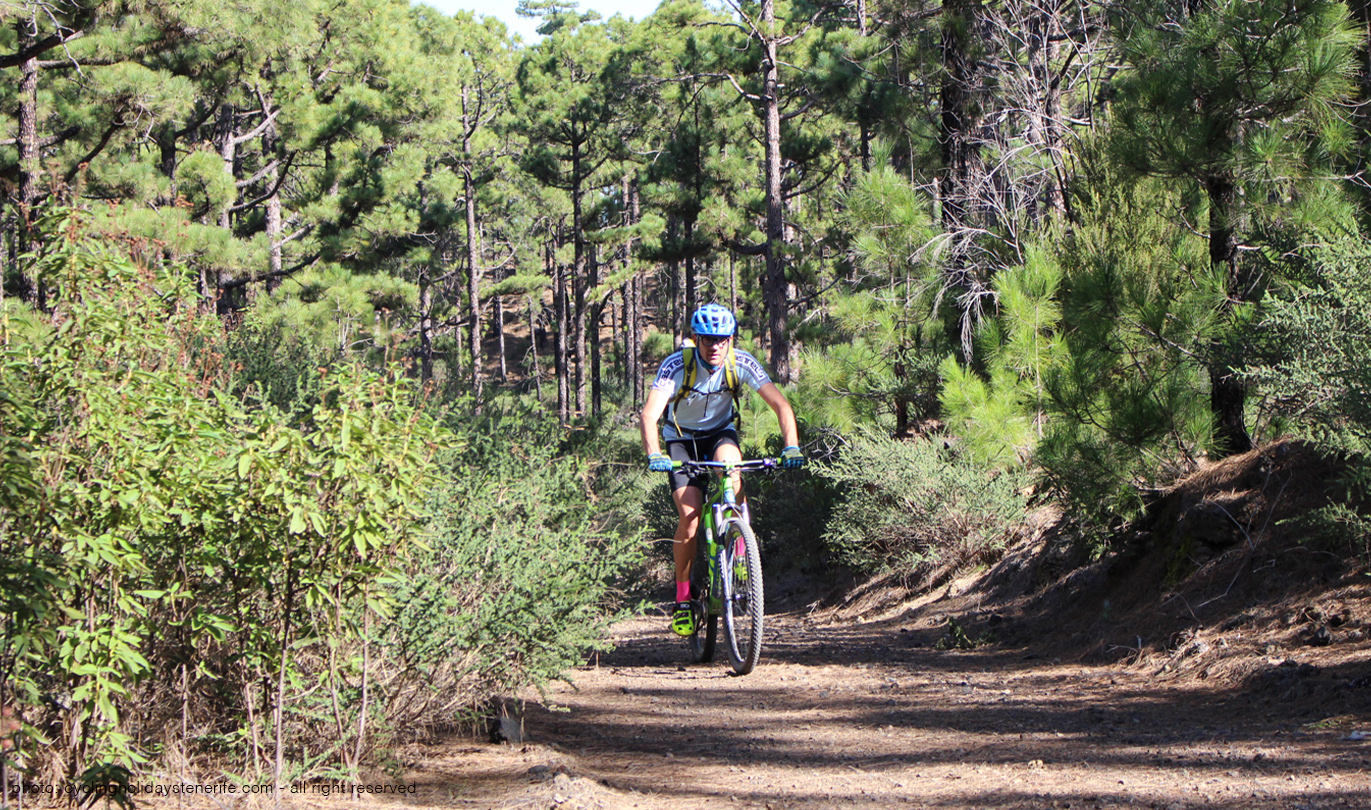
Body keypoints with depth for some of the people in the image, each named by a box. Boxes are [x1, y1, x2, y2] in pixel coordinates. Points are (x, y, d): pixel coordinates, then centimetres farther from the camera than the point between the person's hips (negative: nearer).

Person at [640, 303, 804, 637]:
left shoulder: (742, 363, -21)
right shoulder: (677, 365, -27)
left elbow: (781, 404, -24)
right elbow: (650, 413, -38)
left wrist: (791, 447, -40)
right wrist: (654, 455, -55)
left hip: (720, 432, 1)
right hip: (682, 438, -1)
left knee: (728, 462, -35)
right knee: (689, 515, -18)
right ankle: (682, 599, -3)